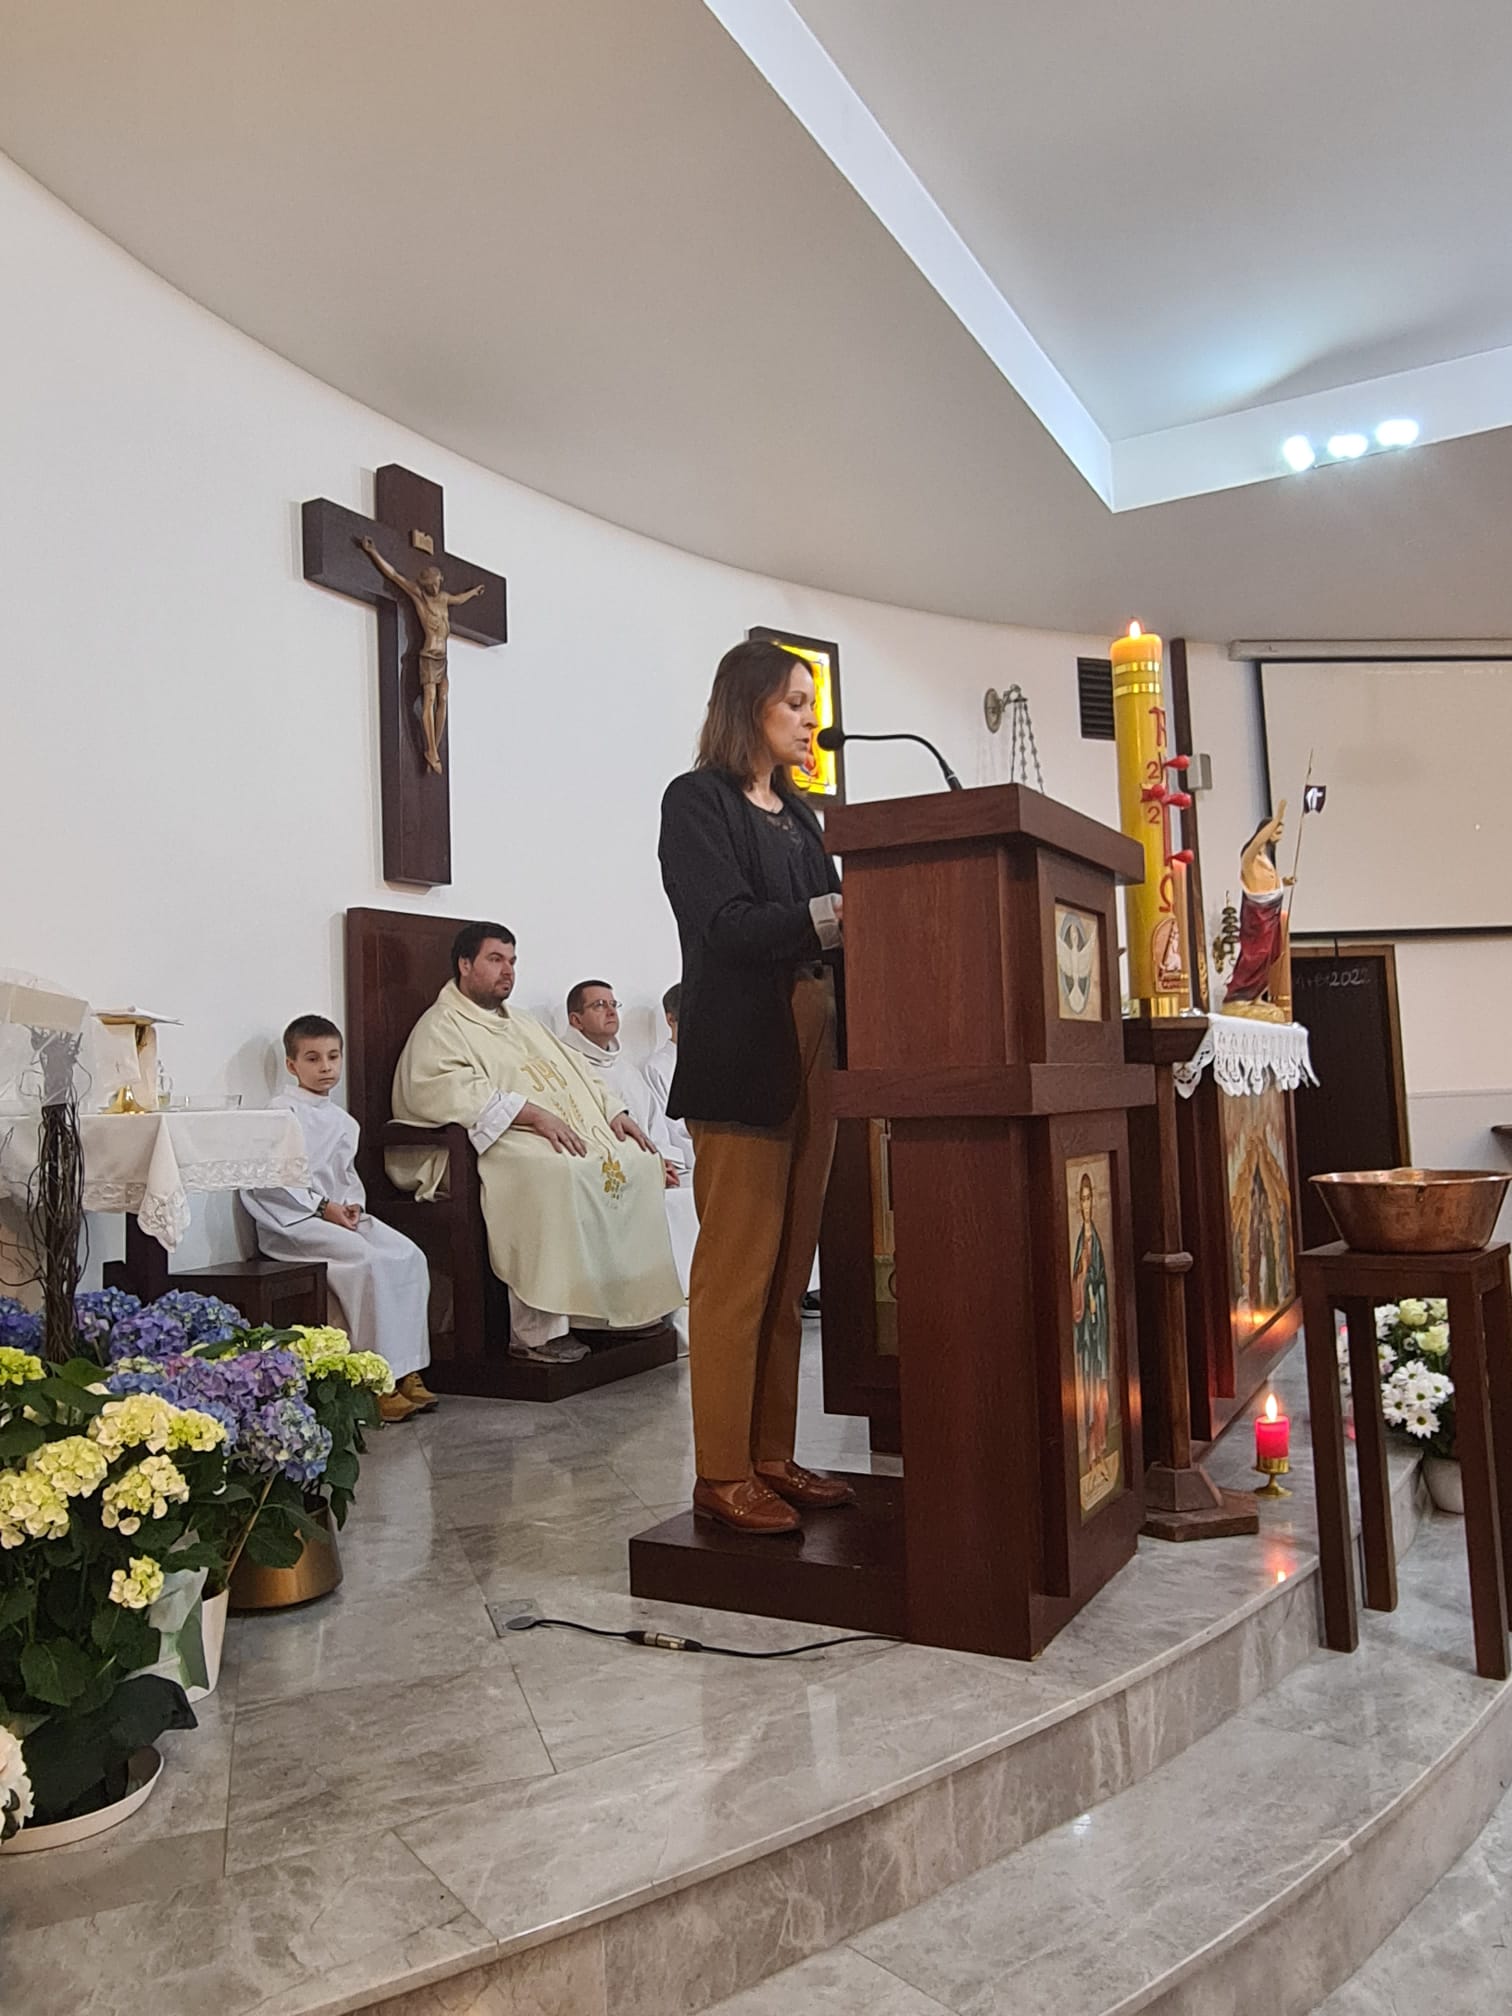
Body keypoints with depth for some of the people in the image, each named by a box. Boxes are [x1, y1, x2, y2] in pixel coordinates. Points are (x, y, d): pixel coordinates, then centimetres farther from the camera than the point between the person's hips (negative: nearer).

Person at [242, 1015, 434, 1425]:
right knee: (366, 1260, -30)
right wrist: (322, 1206, -16)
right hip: (293, 1222, -8)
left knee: (409, 1255, -13)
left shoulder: (343, 1121, 19)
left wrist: (353, 1203, 5)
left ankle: (407, 1370, -12)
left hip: (340, 1215, 8)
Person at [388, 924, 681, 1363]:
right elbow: (453, 1091, -17)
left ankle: (630, 1300, -3)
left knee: (638, 1159, -9)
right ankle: (537, 1330, -31)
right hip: (493, 1145, -8)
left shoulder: (524, 1025, 29)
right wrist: (533, 1114, -25)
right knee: (557, 1171, -36)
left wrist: (614, 1112, 8)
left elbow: (575, 1074, 27)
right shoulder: (441, 1027, 1)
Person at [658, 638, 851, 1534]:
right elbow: (726, 927, -14)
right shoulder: (698, 801, -1)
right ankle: (723, 1471, 4)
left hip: (815, 1049, 7)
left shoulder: (800, 814, 22)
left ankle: (772, 1455, 17)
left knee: (790, 1267, 8)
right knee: (738, 1267, -5)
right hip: (744, 1055, -7)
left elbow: (829, 927, 16)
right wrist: (835, 916, -21)